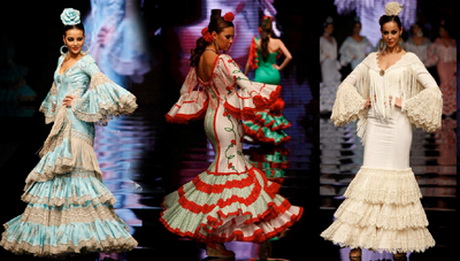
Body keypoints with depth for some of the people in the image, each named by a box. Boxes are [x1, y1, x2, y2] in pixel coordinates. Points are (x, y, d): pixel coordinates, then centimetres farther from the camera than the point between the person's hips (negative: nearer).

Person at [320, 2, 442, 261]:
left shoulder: (410, 59, -1)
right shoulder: (372, 59, 11)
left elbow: (433, 89, -9)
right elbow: (348, 83, 16)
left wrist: (406, 104, -11)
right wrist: (361, 103, 3)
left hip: (398, 125, -3)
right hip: (375, 124, 3)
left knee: (397, 175, -1)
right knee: (370, 174, 0)